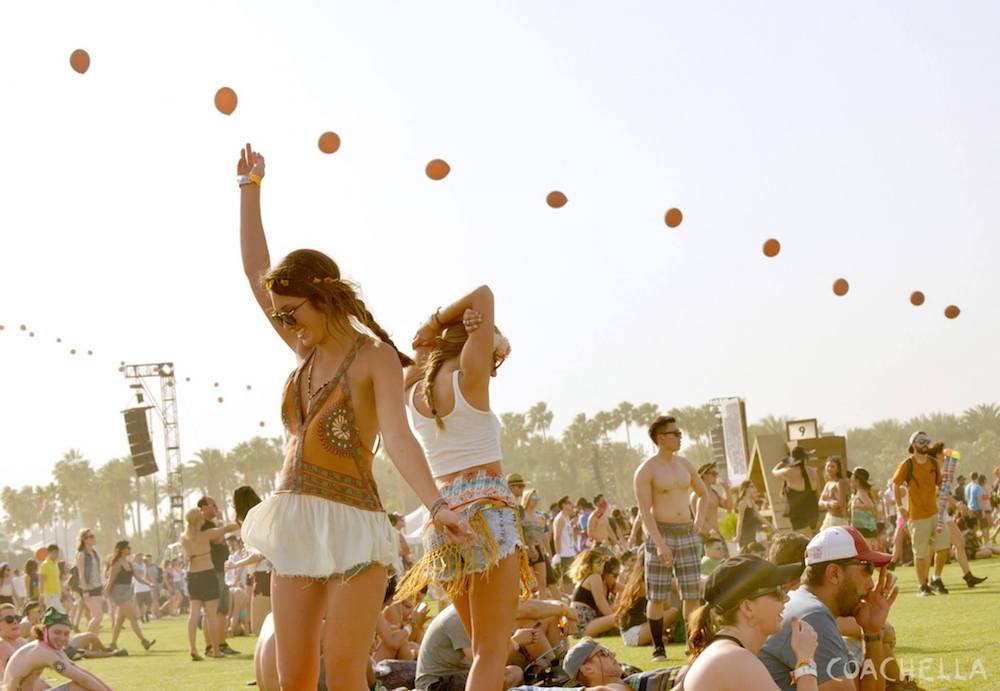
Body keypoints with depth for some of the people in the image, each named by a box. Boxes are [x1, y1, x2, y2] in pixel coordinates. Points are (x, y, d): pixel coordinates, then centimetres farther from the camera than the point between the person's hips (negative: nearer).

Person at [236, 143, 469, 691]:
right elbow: (255, 269, 19)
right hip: (294, 530, 7)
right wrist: (250, 187, 19)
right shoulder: (308, 353, 14)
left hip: (350, 528, -7)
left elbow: (397, 436, -18)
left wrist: (435, 506, -34)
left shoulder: (375, 357, -5)